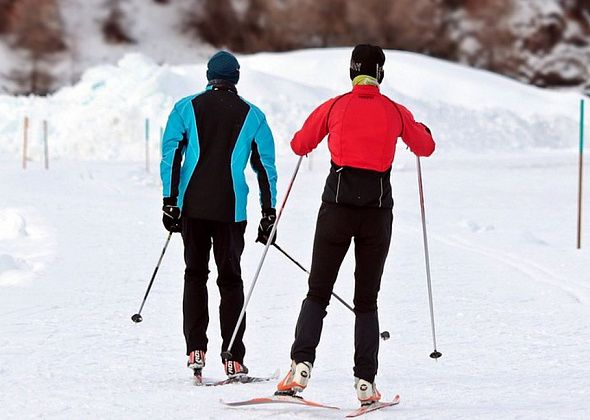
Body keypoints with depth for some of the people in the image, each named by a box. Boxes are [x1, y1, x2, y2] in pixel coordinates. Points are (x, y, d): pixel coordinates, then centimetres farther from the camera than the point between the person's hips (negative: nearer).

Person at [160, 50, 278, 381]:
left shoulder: (186, 108, 6)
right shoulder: (253, 116, 6)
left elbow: (171, 154, -2)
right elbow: (266, 167, 5)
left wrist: (170, 201, -1)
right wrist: (269, 214, 9)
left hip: (192, 205, 1)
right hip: (231, 210, 0)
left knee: (195, 274, 13)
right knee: (231, 279, 5)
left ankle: (196, 350, 1)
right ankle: (234, 360, -1)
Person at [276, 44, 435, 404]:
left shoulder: (334, 107, 1)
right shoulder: (396, 112, 3)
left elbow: (300, 145, 13)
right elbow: (426, 148, 19)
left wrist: (305, 139, 36)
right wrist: (420, 130, 41)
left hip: (337, 206, -1)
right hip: (378, 210, 1)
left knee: (318, 294, 7)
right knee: (366, 301, 8)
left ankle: (302, 364, -13)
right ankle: (365, 382, -1)